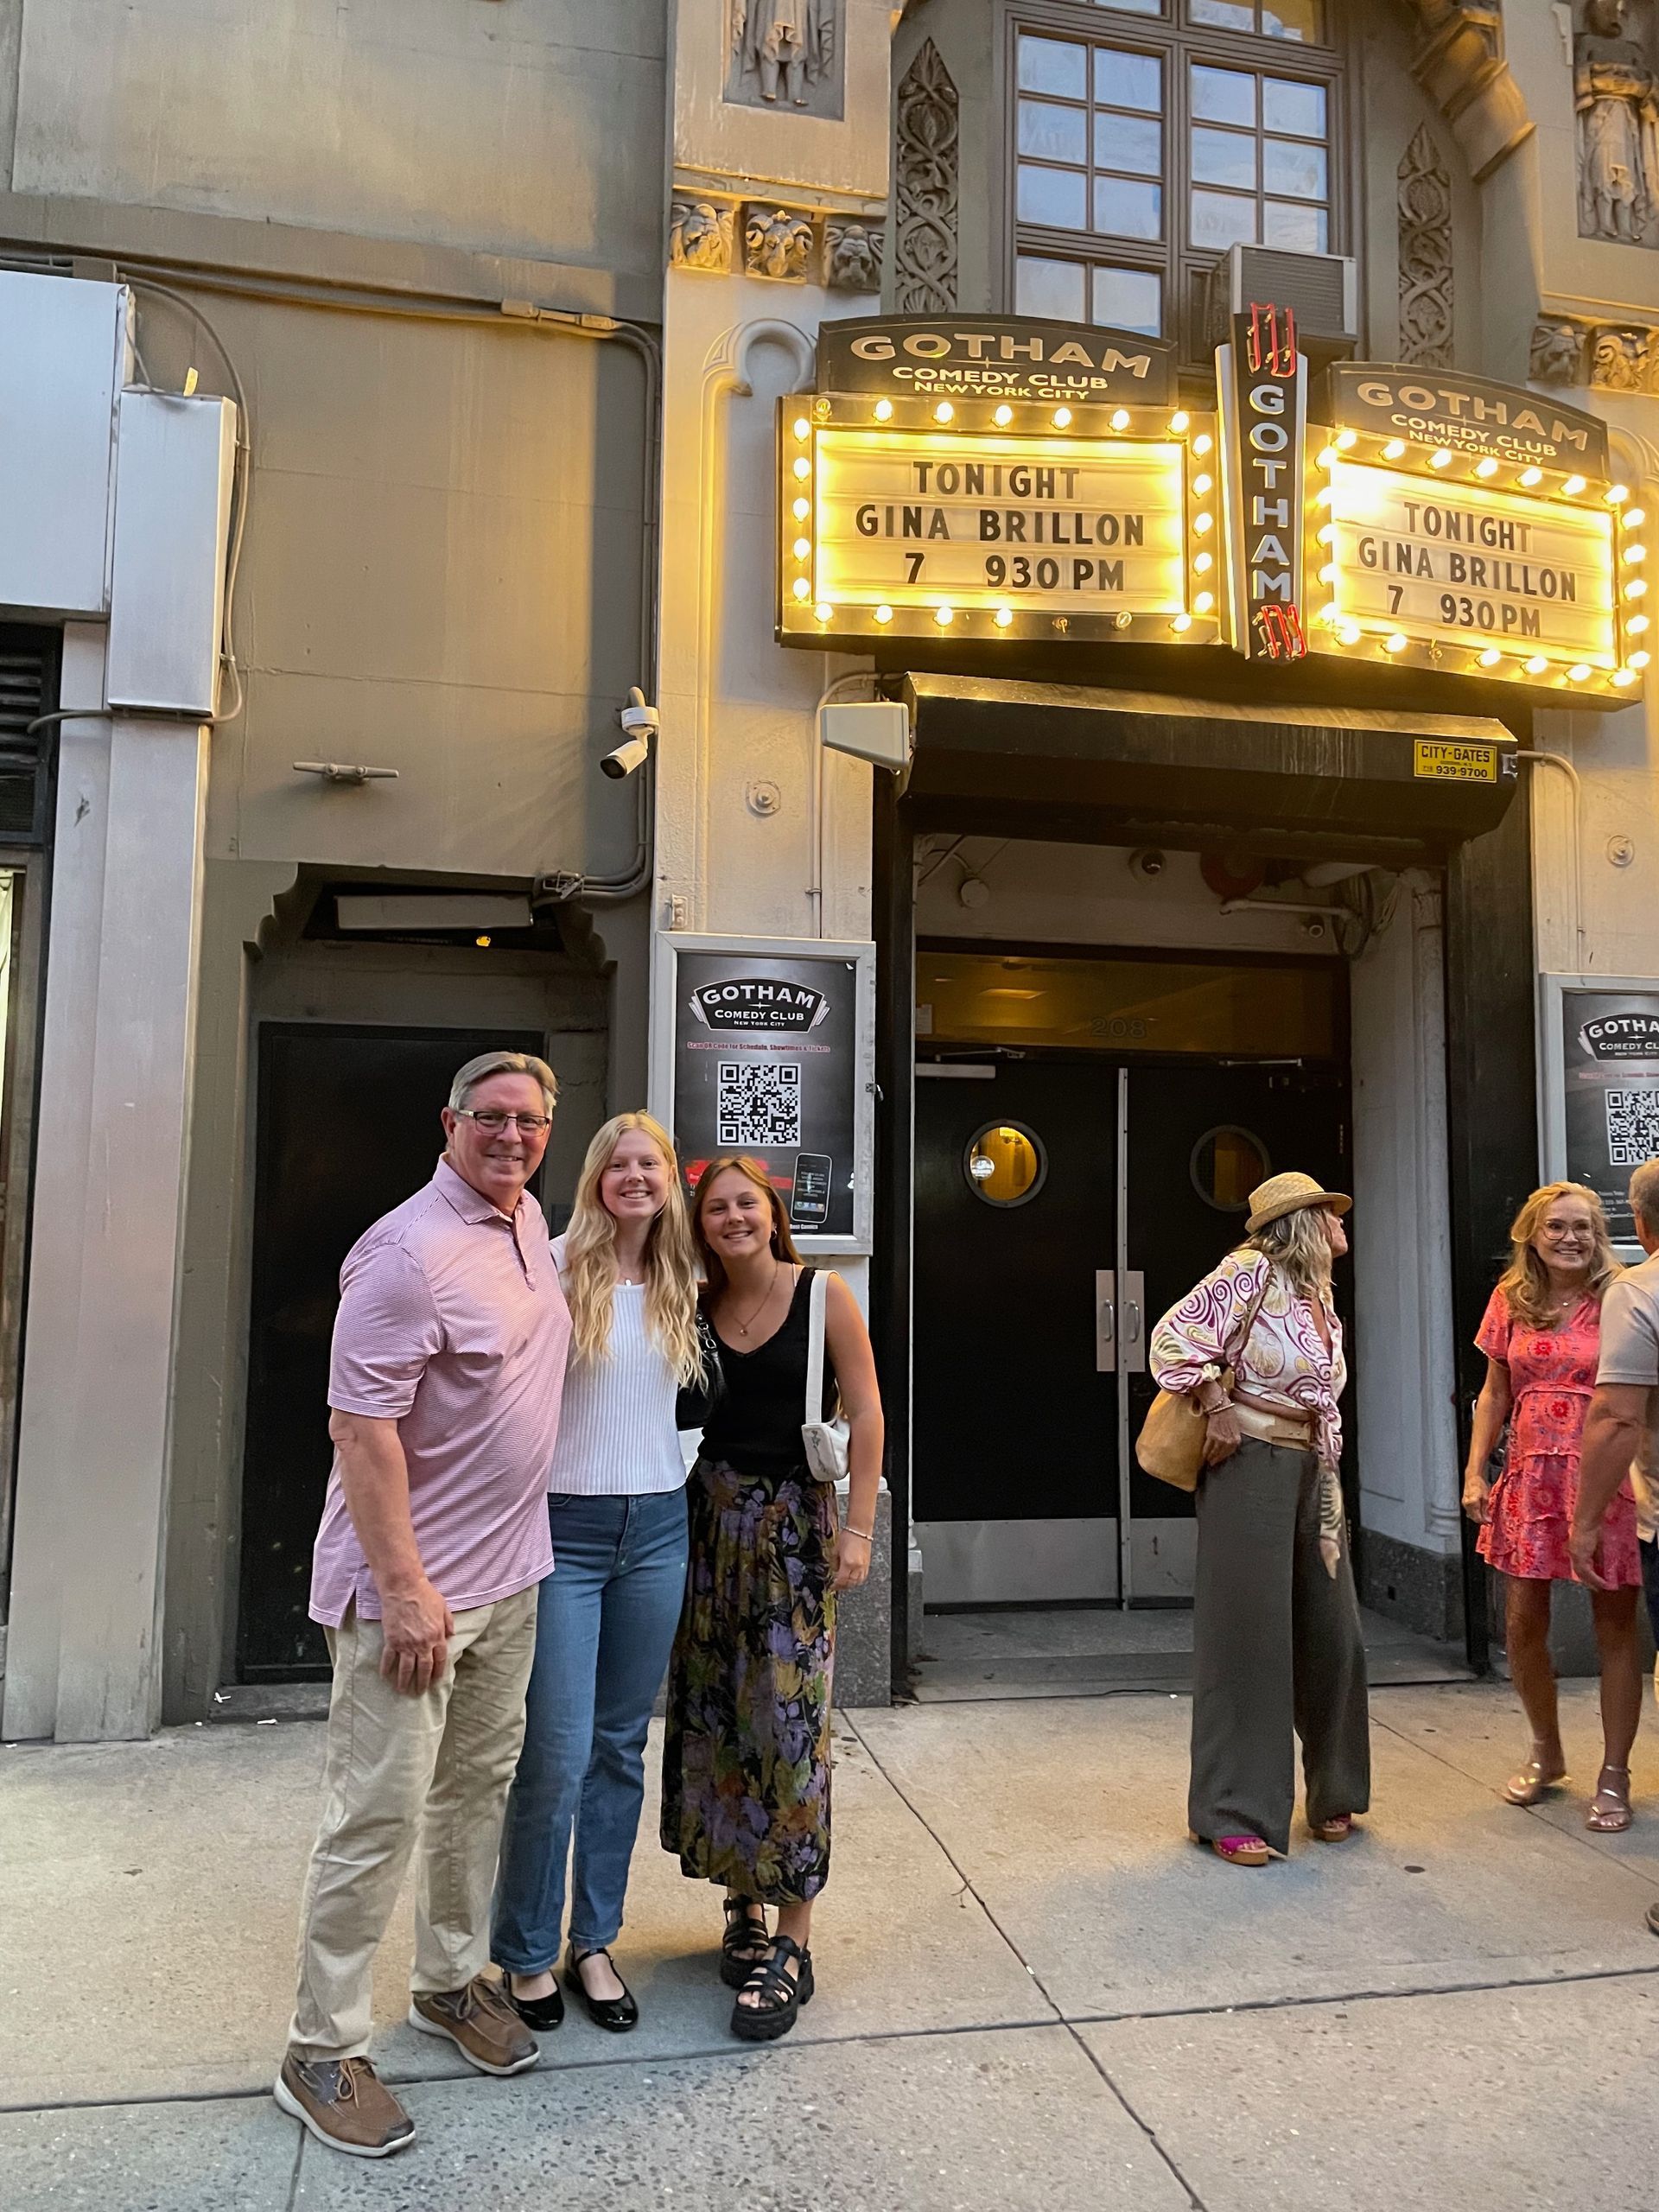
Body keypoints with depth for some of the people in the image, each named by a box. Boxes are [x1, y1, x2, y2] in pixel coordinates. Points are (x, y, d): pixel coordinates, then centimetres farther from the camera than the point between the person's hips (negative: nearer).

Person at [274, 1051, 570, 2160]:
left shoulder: (532, 1220, 6)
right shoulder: (407, 1253, -21)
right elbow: (360, 1426, -23)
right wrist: (404, 1587, -23)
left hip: (508, 1572, 8)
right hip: (412, 1585, -8)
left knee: (479, 1784, 19)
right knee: (380, 1813, 1)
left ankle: (453, 1981, 37)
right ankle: (322, 2050, 17)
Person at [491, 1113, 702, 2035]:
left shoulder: (680, 1285, 9)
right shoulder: (556, 1267, -7)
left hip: (656, 1527, 5)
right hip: (566, 1528, -5)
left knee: (621, 1749, 13)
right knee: (557, 1756, -3)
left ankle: (594, 1943, 28)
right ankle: (525, 1952, 19)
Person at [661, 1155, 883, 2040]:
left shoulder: (823, 1296, -4)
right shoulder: (697, 1308, 6)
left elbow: (865, 1415, -5)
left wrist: (859, 1527, -9)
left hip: (794, 1520, -4)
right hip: (707, 1519, 4)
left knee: (789, 1721, -5)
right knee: (713, 1716, 8)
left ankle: (792, 1943, 5)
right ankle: (742, 1906, 25)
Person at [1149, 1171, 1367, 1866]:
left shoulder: (1319, 1293, 16)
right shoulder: (1251, 1274, -10)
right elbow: (1175, 1338, -16)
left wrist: (1328, 1461, 14)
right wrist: (1218, 1409, -18)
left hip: (1313, 1472, 8)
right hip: (1252, 1467, -8)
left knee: (1333, 1637, 12)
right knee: (1248, 1637, -3)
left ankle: (1333, 1795, 30)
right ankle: (1235, 1815, 9)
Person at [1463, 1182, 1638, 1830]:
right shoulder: (1511, 1301, 7)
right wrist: (1475, 1471, 6)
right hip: (1531, 1478, 4)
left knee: (1615, 1626, 4)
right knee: (1522, 1624, 6)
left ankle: (1614, 1775, 18)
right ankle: (1546, 1753, 29)